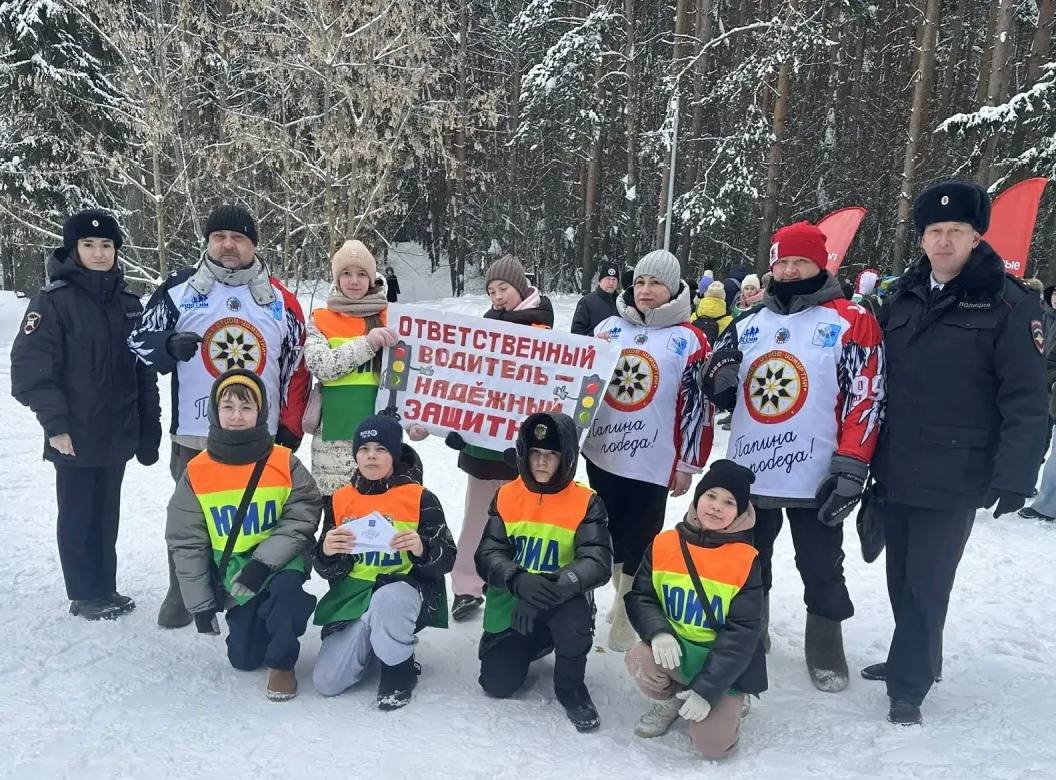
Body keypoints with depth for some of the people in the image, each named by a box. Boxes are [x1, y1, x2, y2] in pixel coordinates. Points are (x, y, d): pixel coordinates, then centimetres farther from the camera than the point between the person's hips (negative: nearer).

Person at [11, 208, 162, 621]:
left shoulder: (127, 301, 8)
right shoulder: (54, 299, -9)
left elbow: (144, 369, 12)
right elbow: (30, 366, -13)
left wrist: (149, 426, 10)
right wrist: (55, 424, -17)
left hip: (119, 433, 5)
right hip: (76, 435, -5)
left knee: (107, 514, 14)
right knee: (78, 516, 6)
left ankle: (105, 589, 27)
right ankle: (85, 596, 19)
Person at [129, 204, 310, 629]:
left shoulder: (280, 300, 5)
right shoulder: (179, 288, 1)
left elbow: (297, 366, 8)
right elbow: (139, 339, 5)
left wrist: (290, 429, 3)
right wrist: (169, 346, -19)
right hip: (193, 436, 0)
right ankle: (182, 595, 31)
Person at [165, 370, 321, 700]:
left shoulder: (285, 463, -11)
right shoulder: (196, 472, -7)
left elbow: (301, 518, -14)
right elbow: (186, 541, -2)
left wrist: (263, 561, -26)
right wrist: (200, 603, -2)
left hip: (280, 560, -2)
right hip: (231, 571, 2)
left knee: (287, 586, -36)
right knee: (244, 659, 2)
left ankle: (282, 663, -11)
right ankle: (260, 620, 37)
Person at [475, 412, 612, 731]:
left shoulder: (586, 502, -11)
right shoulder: (506, 496, -4)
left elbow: (598, 562, -22)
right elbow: (487, 555, -11)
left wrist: (555, 587, -40)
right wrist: (519, 581, -33)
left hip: (559, 603, -2)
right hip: (511, 605, 3)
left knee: (575, 612, -36)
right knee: (497, 684, -9)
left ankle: (570, 687, -5)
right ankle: (533, 646, 27)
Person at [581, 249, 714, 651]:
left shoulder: (689, 341, -6)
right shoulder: (609, 327, 7)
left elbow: (698, 406, -5)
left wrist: (687, 464, -5)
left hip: (652, 463, -5)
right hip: (601, 453, 5)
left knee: (639, 544, 3)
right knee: (611, 535, 17)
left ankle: (630, 618, 18)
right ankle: (623, 599, 37)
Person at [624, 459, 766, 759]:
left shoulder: (746, 560, -13)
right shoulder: (664, 545, -6)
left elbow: (742, 632, -15)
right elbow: (639, 597, -2)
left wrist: (705, 689, -20)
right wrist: (658, 632, -25)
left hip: (724, 665, -2)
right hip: (676, 650, 2)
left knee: (713, 744, -17)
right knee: (639, 659, -29)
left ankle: (727, 704, 19)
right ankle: (671, 700, 6)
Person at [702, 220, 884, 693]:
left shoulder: (852, 322, -5)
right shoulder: (748, 324, 10)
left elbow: (866, 399, -10)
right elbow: (722, 393, 17)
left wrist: (851, 468, -16)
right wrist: (719, 378, -8)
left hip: (816, 477, -4)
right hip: (748, 472, 5)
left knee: (822, 571, 9)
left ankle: (825, 648, 30)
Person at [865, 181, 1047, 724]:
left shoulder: (1008, 304, -8)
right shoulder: (902, 297, 7)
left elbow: (1026, 401, -10)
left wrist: (1014, 476, -16)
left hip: (954, 477, -5)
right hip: (895, 471, 5)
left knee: (926, 584, 0)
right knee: (901, 577, 17)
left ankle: (908, 686, 15)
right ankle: (914, 658, 36)